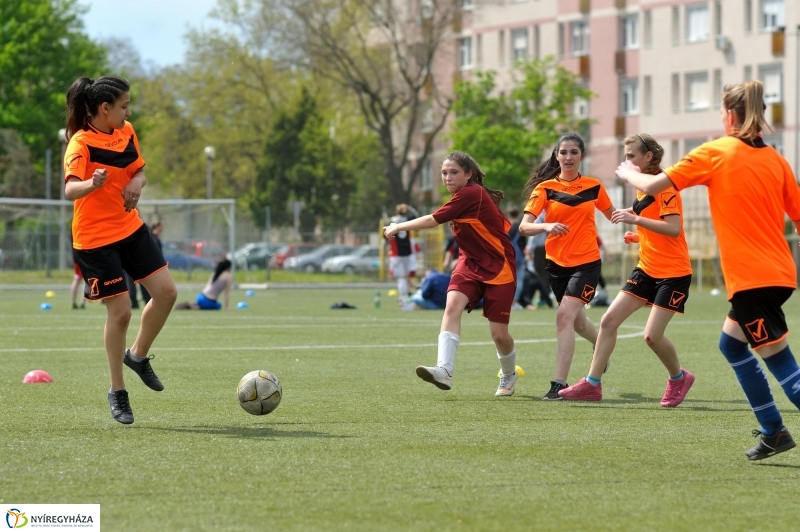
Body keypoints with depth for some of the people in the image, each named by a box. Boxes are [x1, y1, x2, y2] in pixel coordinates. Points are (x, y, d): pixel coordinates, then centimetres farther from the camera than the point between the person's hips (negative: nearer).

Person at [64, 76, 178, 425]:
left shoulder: (127, 133, 4)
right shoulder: (81, 143, -19)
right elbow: (71, 189, -34)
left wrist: (137, 182, -7)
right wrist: (92, 184, -57)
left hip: (131, 228, 7)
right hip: (95, 238, -7)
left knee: (166, 292, -1)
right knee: (120, 311, -6)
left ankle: (138, 355, 24)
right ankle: (117, 392, 9)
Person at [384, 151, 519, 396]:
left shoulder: (471, 194, -19)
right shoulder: (465, 196, 7)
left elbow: (432, 221, -16)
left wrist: (398, 227, -5)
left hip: (498, 269, -7)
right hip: (471, 264, 7)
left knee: (499, 333, -2)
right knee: (453, 303, -22)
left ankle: (509, 376, 30)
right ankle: (444, 370, -34)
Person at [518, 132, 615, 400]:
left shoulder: (594, 186, 1)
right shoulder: (545, 188, -3)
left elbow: (611, 215, 18)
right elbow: (524, 227, -13)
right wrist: (546, 226, -33)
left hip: (586, 262, -2)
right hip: (557, 264, 2)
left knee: (565, 316, -20)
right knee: (576, 320, 19)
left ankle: (559, 383, -20)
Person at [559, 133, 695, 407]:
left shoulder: (665, 186, -15)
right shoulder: (641, 188, 12)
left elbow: (673, 228, -26)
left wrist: (635, 219, -30)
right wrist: (637, 236, 8)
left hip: (673, 273, -9)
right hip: (647, 269, 9)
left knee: (652, 335, -13)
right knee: (608, 320, -1)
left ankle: (679, 378, 15)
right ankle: (592, 384, 4)